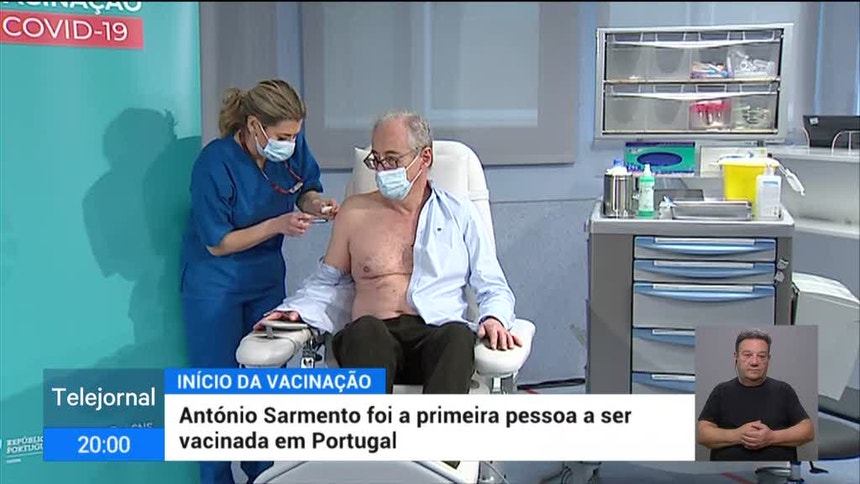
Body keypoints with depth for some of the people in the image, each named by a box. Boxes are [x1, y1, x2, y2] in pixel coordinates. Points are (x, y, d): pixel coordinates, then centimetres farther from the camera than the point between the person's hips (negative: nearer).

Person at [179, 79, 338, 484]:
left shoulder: (292, 145, -11)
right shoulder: (215, 164, -25)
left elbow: (306, 189, 7)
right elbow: (217, 244, -17)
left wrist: (316, 203, -16)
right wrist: (277, 225, -25)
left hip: (267, 277, 5)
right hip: (214, 286, -5)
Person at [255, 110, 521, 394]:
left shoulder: (461, 214, 18)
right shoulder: (355, 212, 21)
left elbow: (493, 288, 18)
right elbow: (327, 283, 28)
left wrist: (493, 318, -5)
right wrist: (295, 309, 8)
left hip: (438, 336, 0)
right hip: (371, 339, 1)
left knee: (458, 335, -37)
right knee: (365, 330, -37)